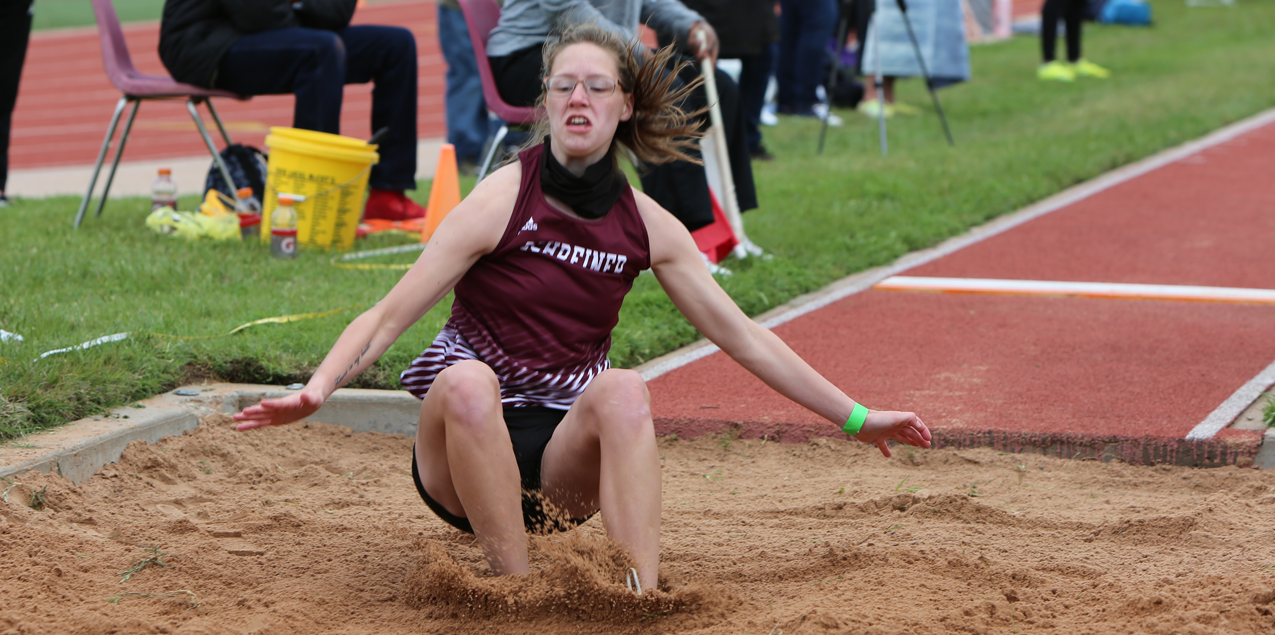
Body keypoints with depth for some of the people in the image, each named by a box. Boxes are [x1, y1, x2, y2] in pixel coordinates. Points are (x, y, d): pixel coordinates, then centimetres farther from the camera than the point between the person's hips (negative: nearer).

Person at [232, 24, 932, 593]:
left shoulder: (646, 226, 2)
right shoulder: (503, 200, -9)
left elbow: (742, 337, 9)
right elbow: (389, 316, -13)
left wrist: (857, 417, 9)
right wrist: (316, 389, -31)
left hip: (565, 454, 2)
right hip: (463, 444, -2)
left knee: (623, 389, -30)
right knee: (466, 381, -35)